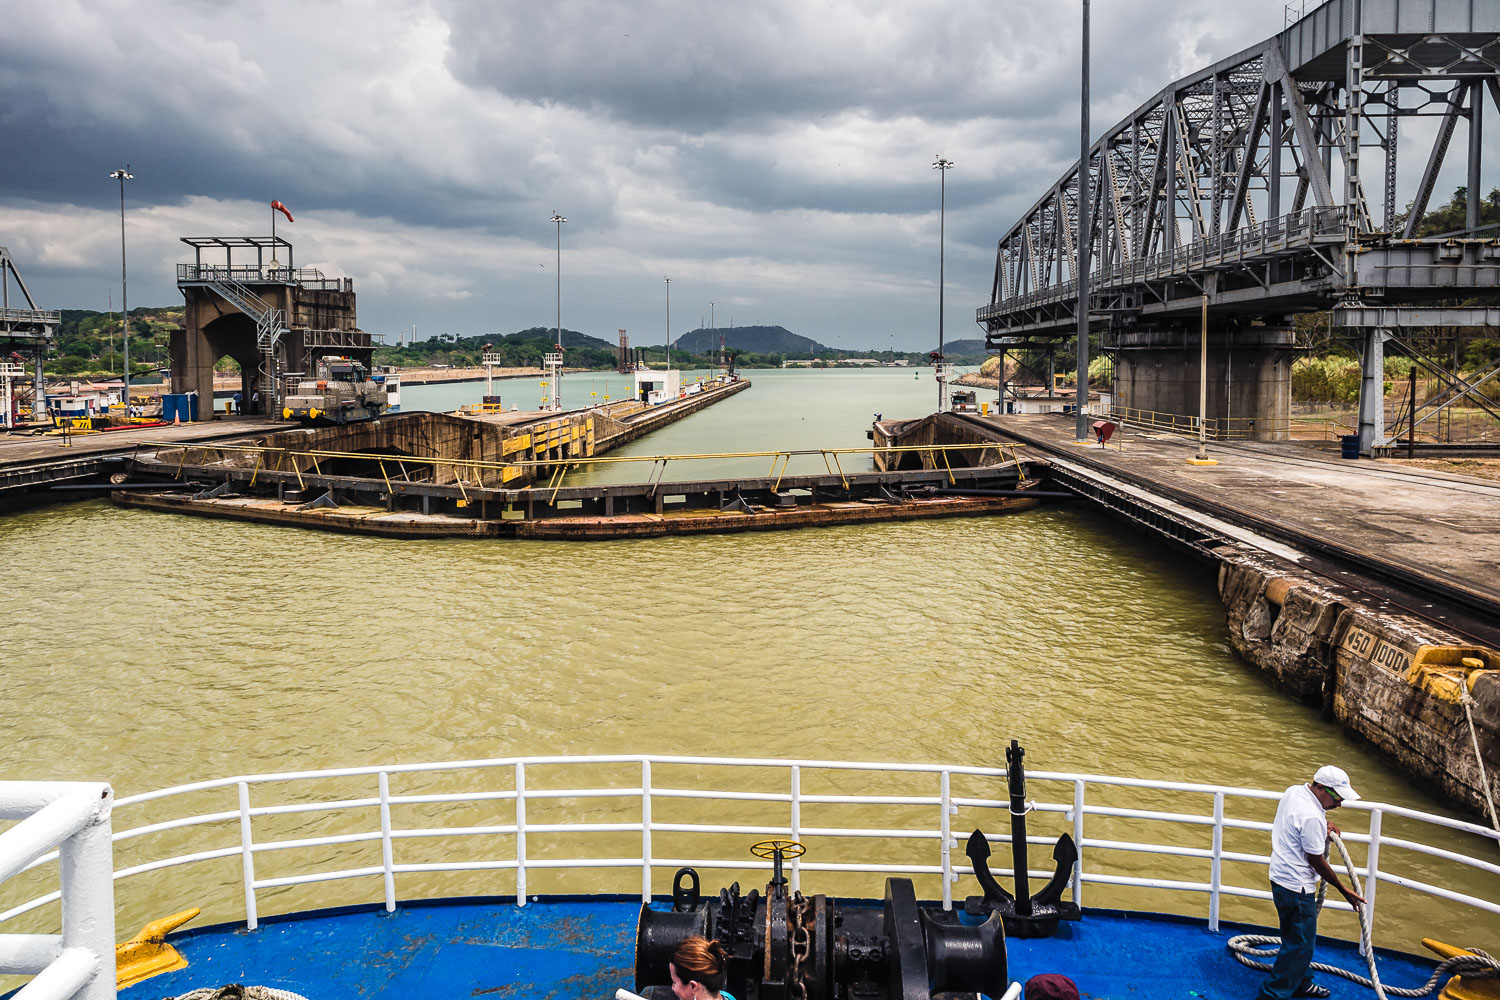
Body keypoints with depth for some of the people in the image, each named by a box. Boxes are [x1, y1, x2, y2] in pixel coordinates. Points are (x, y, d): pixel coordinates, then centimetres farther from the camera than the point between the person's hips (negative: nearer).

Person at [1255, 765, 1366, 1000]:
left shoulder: (1292, 791, 0)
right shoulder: (1312, 818, -28)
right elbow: (1316, 861, -19)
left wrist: (1323, 826, 8)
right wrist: (1344, 891, -6)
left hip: (1281, 877, 10)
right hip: (1296, 888, -10)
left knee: (1296, 940, 25)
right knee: (1300, 947, -2)